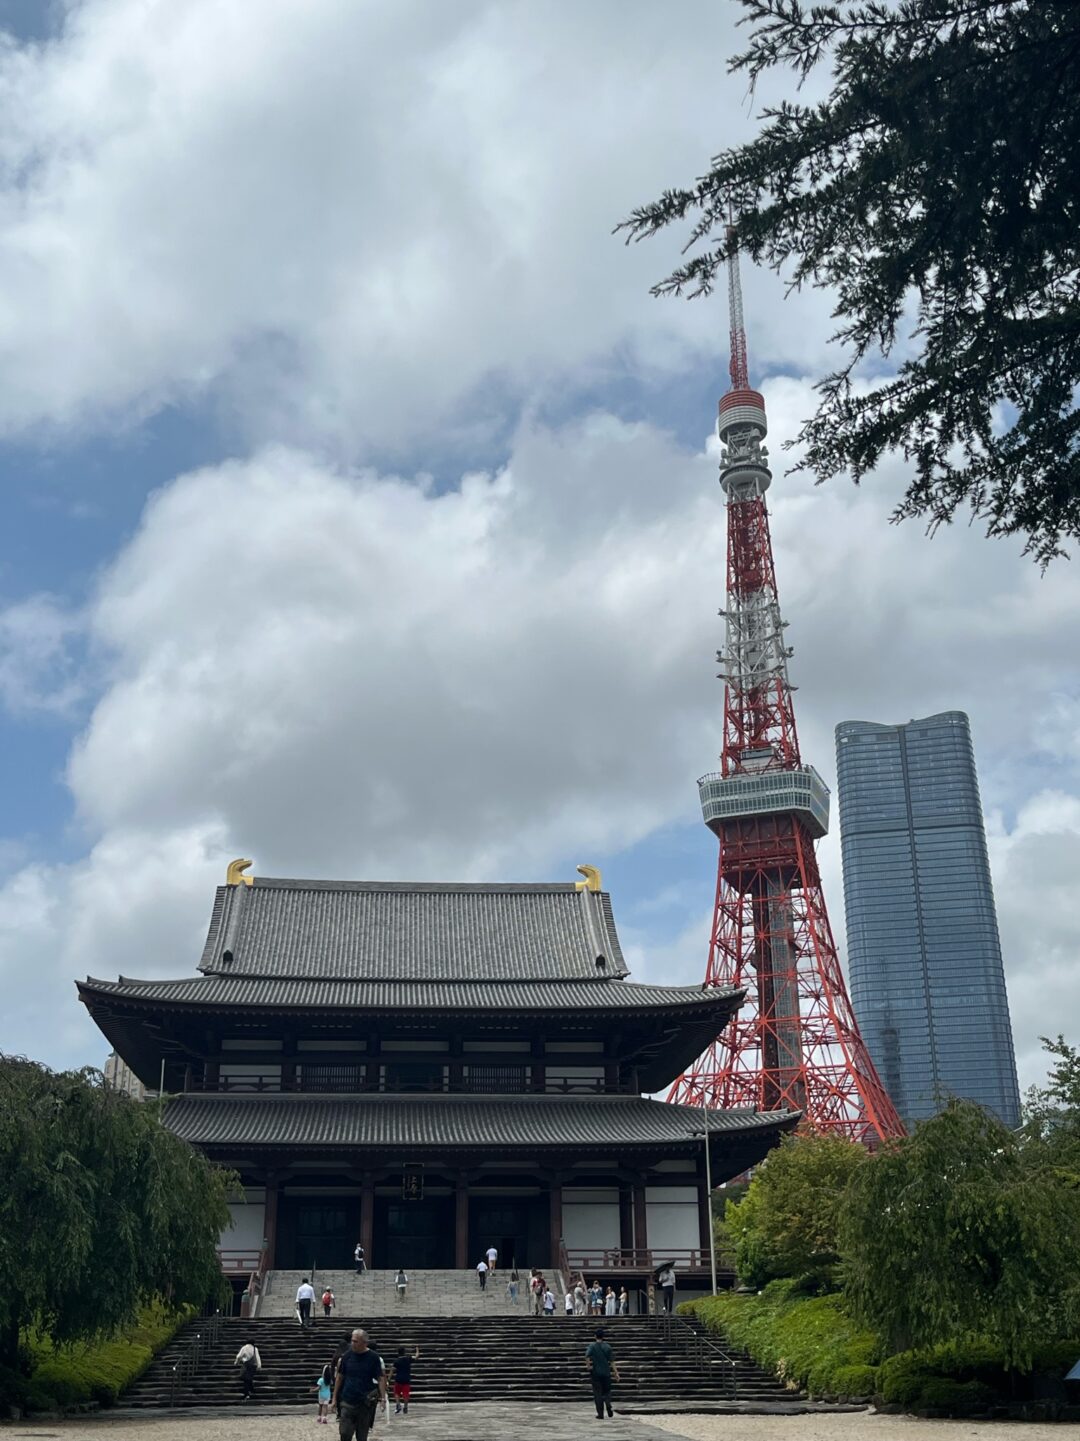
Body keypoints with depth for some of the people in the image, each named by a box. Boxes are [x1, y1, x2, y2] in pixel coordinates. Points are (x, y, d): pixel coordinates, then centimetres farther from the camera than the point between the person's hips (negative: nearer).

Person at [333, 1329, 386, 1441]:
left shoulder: (374, 1357, -6)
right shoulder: (347, 1356, 0)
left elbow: (381, 1379, -4)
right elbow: (339, 1377, 7)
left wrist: (383, 1398, -12)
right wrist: (335, 1398, 5)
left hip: (365, 1403, -1)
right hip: (347, 1402, 1)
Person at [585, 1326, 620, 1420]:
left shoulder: (591, 1346, -3)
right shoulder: (607, 1347, 1)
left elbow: (587, 1356, -21)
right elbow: (611, 1361, -3)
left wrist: (588, 1365, -6)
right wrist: (616, 1373, -2)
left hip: (595, 1373, -1)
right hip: (606, 1372, 1)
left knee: (597, 1394, 5)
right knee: (607, 1391, 15)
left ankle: (600, 1414, 3)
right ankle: (608, 1405, -12)